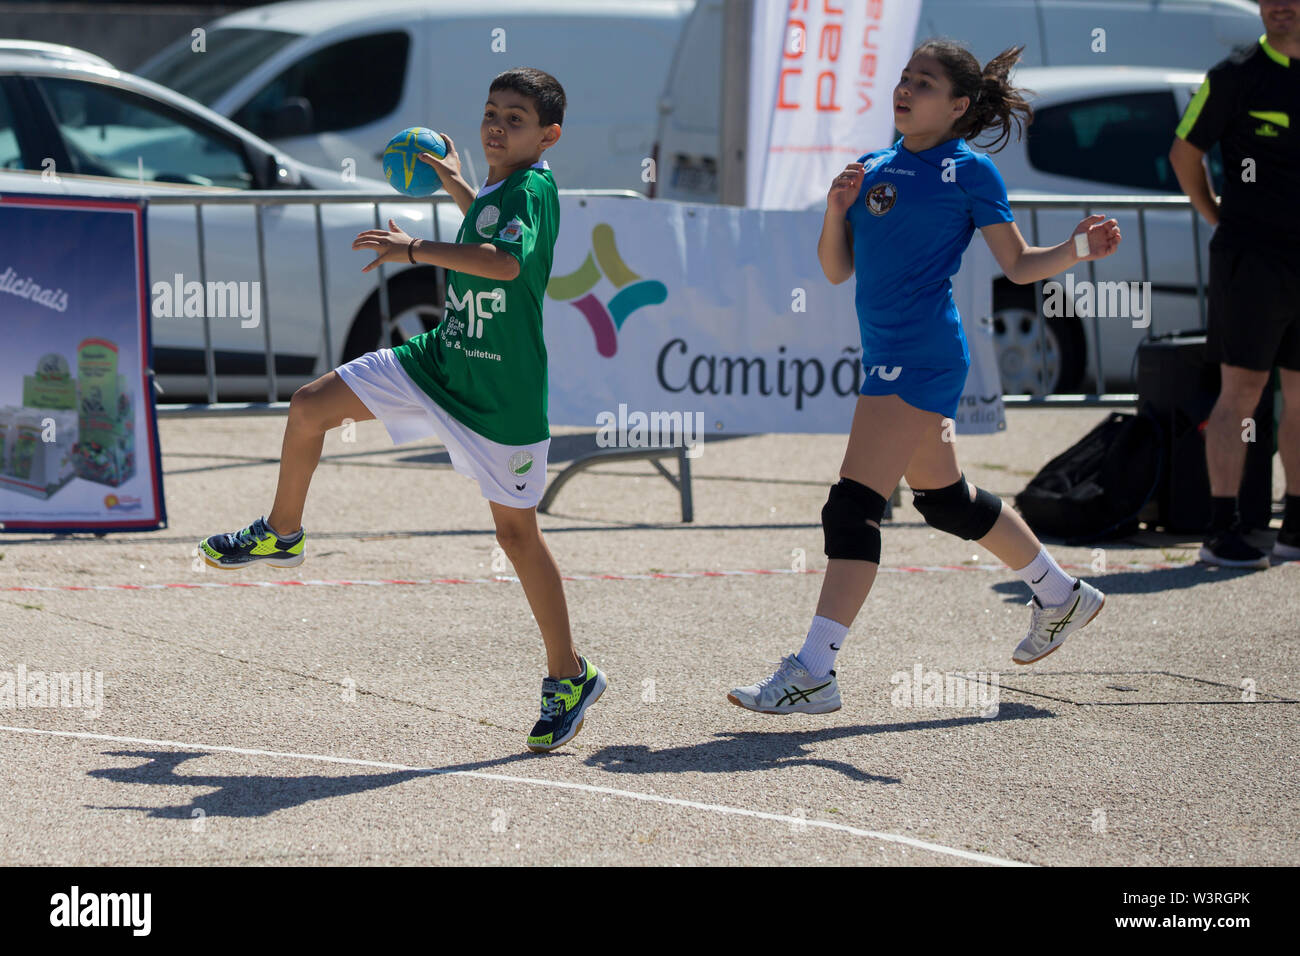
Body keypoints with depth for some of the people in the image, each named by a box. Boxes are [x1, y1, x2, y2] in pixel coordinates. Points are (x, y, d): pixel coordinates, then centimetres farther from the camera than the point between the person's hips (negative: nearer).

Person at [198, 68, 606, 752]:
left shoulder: (533, 190, -18)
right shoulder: (495, 190, 8)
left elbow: (506, 259, -40)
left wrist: (417, 251, -42)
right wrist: (455, 186, 31)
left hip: (502, 395, -8)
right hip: (439, 362, 8)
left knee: (516, 530, 1)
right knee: (312, 405, 2)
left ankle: (569, 678, 15)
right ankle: (282, 534, 24)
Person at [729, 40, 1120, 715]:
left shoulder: (969, 172, -3)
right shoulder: (874, 170, 15)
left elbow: (1019, 266, 1)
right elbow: (837, 270, 15)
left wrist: (1079, 249, -18)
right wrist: (837, 209, -3)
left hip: (921, 353, -9)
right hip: (890, 355, 9)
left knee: (853, 504, -15)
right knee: (945, 499, 21)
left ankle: (813, 673, -17)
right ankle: (1061, 595, 40)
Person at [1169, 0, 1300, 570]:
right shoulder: (1235, 76, -4)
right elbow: (1185, 152, 6)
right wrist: (1219, 219, 8)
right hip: (1253, 258, -5)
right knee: (1241, 391, -8)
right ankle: (1222, 532, -8)